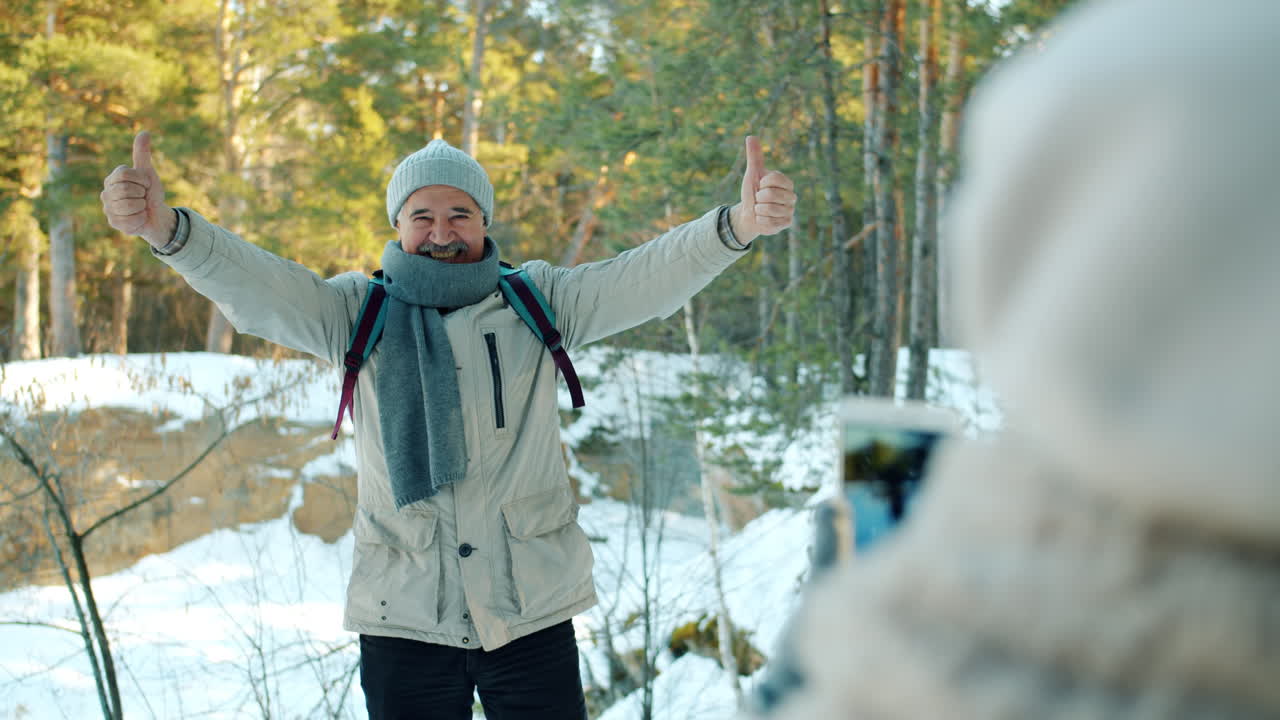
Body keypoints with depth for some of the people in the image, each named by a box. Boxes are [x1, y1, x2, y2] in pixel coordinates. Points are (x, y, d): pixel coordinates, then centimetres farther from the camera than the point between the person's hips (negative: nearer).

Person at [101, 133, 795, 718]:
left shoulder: (539, 304, 4)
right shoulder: (358, 314, 3)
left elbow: (642, 280, -8)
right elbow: (255, 287, -11)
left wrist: (737, 226, -27)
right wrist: (165, 228, -30)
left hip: (530, 612, 0)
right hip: (403, 618, 0)